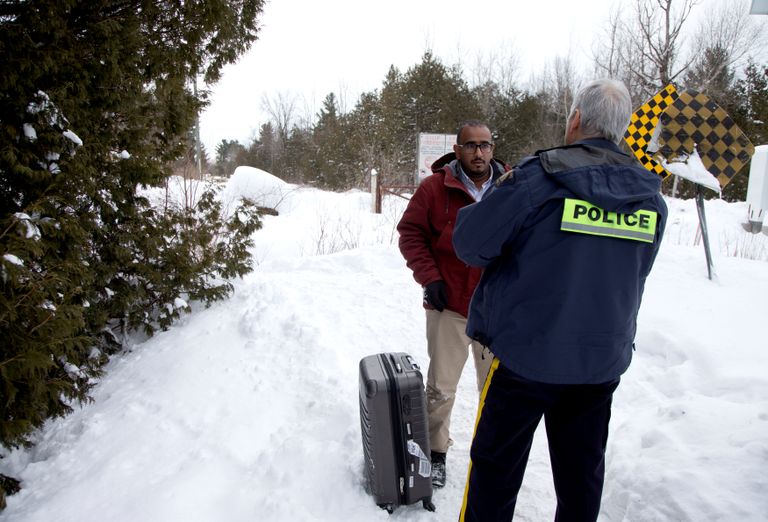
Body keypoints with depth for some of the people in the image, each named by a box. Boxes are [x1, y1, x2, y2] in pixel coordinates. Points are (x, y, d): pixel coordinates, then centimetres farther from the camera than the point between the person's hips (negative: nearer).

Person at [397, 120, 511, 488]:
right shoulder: (435, 188, -5)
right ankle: (436, 453, 27)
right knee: (441, 388, 7)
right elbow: (410, 232, -1)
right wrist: (429, 278, -9)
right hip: (449, 305, -2)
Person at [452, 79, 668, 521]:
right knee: (582, 476, 20)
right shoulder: (651, 197, 2)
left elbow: (471, 244, -12)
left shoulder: (537, 178, -17)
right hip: (604, 360, 5)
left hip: (527, 355, -5)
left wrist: (502, 195, 6)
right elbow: (636, 274, 12)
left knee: (496, 467, 12)